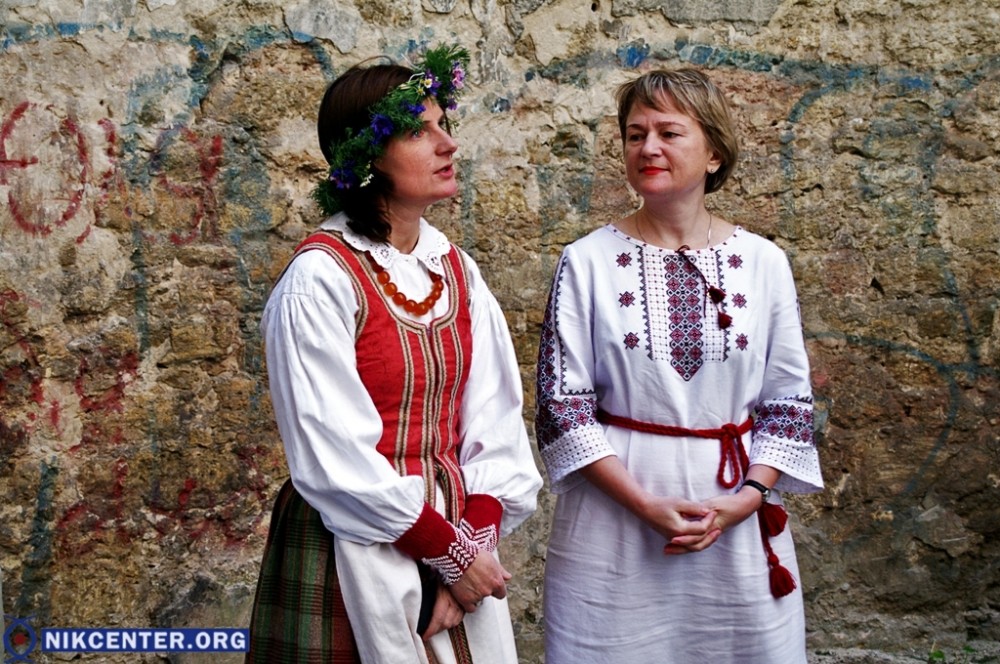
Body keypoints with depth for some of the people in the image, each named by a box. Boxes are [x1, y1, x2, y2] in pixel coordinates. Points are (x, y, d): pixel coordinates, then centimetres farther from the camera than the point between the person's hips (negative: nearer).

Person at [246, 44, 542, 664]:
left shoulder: (458, 271, 3)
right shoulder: (321, 281, -15)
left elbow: (494, 424, 1)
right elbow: (336, 457, -18)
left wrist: (478, 539, -11)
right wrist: (450, 551, -14)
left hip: (459, 539, 6)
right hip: (357, 551, -5)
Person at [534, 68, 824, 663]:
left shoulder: (764, 263, 2)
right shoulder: (588, 262, -4)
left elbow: (790, 402, 5)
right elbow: (562, 405, -6)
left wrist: (745, 499, -9)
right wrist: (644, 504, -14)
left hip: (739, 524, 2)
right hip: (614, 512, -1)